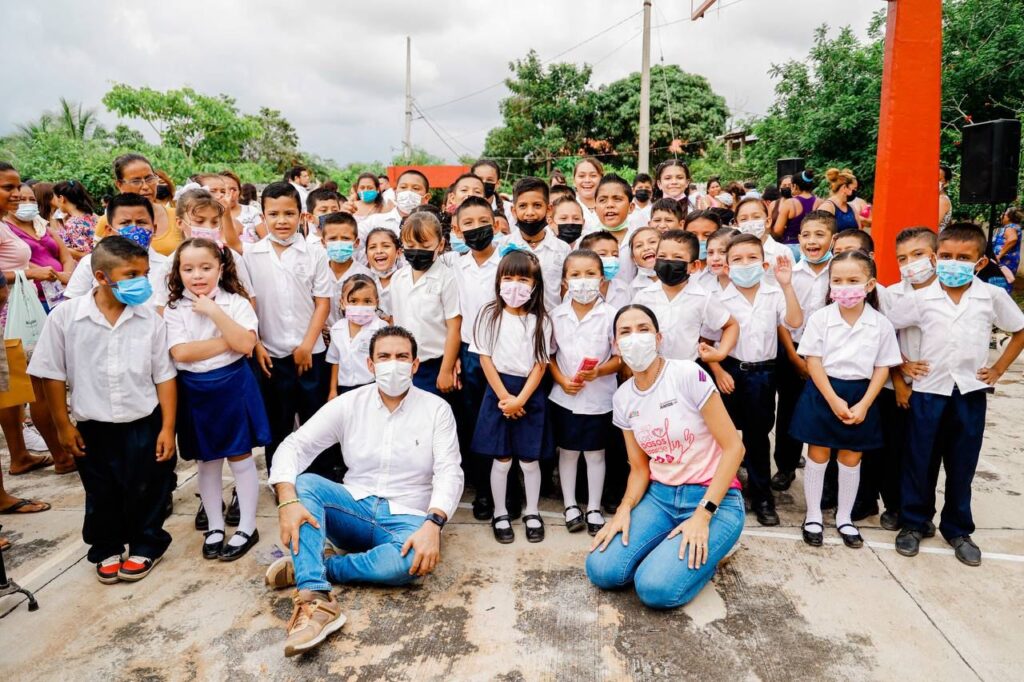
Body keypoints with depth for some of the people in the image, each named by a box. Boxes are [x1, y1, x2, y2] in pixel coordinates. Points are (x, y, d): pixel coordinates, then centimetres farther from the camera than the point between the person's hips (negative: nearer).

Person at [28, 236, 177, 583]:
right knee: (101, 496, 16)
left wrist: (168, 427, -5)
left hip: (144, 424, 0)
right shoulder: (65, 316, -11)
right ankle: (106, 548, 38)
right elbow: (52, 373, -3)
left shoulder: (150, 318, -10)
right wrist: (63, 425, 0)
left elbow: (164, 376, -4)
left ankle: (145, 546, 33)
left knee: (146, 492, 11)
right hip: (93, 427, 0)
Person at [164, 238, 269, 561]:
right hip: (195, 391, 3)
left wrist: (215, 311, -21)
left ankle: (247, 528, 18)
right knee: (206, 462, 14)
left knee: (240, 458, 6)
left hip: (233, 386, -2)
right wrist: (228, 342, -16)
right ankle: (214, 527, 29)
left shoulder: (236, 302, -4)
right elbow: (181, 353, -14)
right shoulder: (174, 310, 0)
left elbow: (246, 344, -17)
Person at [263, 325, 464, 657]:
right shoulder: (349, 404, -1)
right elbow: (294, 446, -6)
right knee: (304, 482, -24)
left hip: (406, 519, -2)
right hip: (356, 510, 2)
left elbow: (449, 473, -11)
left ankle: (307, 566, -19)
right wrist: (287, 501, -25)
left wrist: (433, 524, -30)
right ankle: (316, 600, -37)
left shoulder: (436, 409, -5)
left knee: (416, 560, -35)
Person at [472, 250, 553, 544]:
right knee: (501, 460, 7)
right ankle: (500, 514, 24)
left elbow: (540, 365, -3)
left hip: (530, 395, 1)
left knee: (530, 460, 10)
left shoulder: (540, 321, -2)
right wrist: (504, 397, -9)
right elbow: (485, 359, -3)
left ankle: (532, 512, 28)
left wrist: (520, 399, -12)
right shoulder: (489, 315, -2)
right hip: (497, 391, 0)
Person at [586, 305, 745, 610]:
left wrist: (703, 515, -18)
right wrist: (625, 509, -11)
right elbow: (639, 467, 9)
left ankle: (705, 553, 7)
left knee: (656, 587, -23)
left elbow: (733, 447, -14)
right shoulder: (622, 398, 2)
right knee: (601, 570, -14)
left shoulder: (688, 375, -15)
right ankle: (668, 547, 12)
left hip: (714, 497, -5)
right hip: (659, 495, 5)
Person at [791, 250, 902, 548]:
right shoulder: (820, 318, -8)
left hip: (860, 395, 1)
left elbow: (883, 367, -1)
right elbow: (813, 361, -9)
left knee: (851, 458, 12)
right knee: (817, 455, 8)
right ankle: (813, 515, 22)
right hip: (823, 393, -1)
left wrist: (864, 405, -10)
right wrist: (833, 400, -15)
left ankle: (844, 517, 29)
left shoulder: (881, 324, -4)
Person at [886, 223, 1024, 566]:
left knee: (962, 466, 11)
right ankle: (913, 523, 24)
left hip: (971, 393, 1)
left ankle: (958, 530, 28)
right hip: (928, 391, -1)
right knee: (919, 461, 7)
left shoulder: (993, 296, -2)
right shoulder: (921, 298, -6)